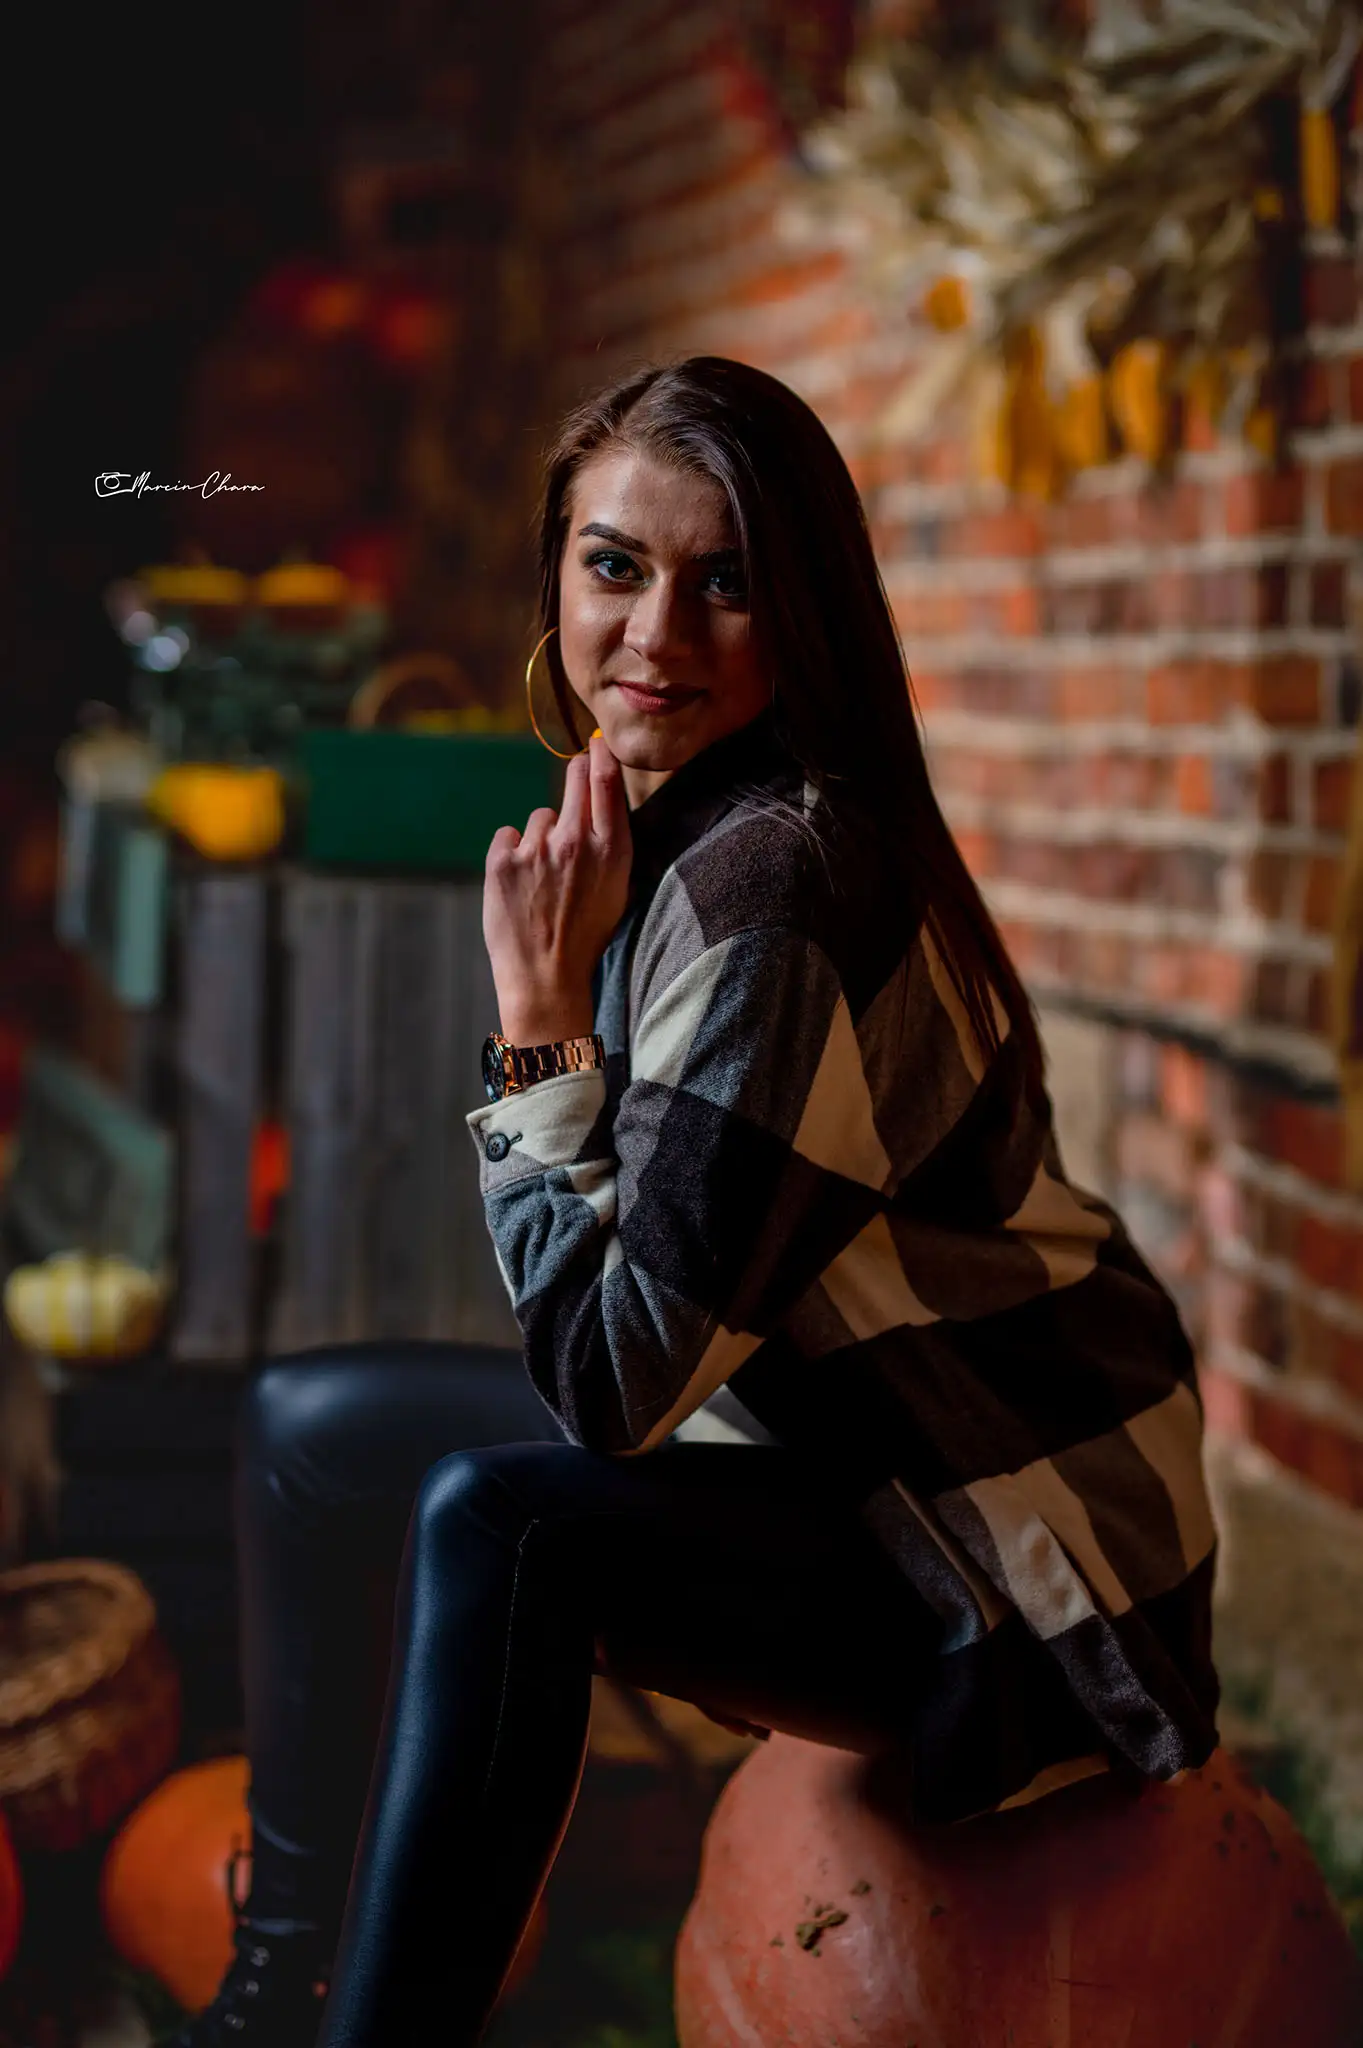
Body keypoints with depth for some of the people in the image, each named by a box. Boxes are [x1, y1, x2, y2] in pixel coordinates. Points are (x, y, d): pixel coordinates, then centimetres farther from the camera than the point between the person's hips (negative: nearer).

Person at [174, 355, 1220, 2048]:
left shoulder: (772, 886, -26)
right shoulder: (675, 824, 3)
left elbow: (610, 1379, -24)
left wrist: (543, 1009, -20)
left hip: (1013, 1591, -10)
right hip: (845, 1455, 10)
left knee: (502, 1522, -32)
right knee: (312, 1420, 13)